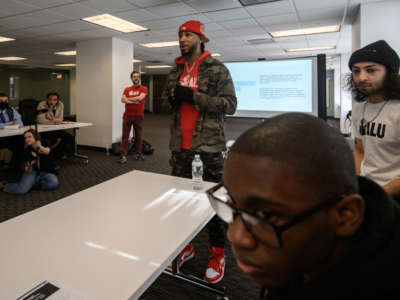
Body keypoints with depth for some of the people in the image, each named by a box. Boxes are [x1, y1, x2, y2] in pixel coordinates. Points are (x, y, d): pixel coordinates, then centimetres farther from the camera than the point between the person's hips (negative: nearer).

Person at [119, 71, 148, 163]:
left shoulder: (143, 88, 3)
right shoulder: (127, 89, 12)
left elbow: (140, 98, -14)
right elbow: (123, 100, -2)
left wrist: (128, 99, -2)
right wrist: (134, 101, -13)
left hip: (138, 116, -2)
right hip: (127, 115, 2)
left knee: (138, 135, 7)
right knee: (125, 136, -2)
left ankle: (138, 154, 19)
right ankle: (123, 155, -1)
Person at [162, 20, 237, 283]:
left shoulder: (217, 69, -4)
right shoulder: (176, 71, 14)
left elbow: (230, 104, -11)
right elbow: (167, 98, 23)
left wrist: (193, 96, -18)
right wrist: (172, 98, -2)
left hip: (209, 141, -6)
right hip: (180, 141, 6)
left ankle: (218, 253, 19)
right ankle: (184, 244, 31)